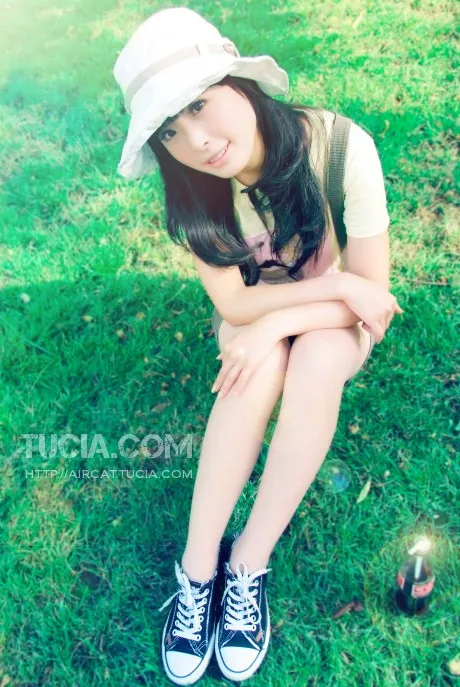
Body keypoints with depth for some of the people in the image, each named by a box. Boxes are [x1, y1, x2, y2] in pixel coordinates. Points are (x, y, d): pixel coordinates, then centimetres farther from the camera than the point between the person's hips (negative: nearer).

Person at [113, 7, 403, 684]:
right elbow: (232, 303, -18)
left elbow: (372, 287, -22)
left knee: (316, 360, -34)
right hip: (252, 319, 1)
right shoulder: (192, 186, -20)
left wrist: (276, 323, -31)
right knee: (263, 365, -33)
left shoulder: (342, 146, -28)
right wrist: (338, 284, -27)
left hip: (338, 322, -1)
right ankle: (199, 566, -21)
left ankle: (249, 562, -21)